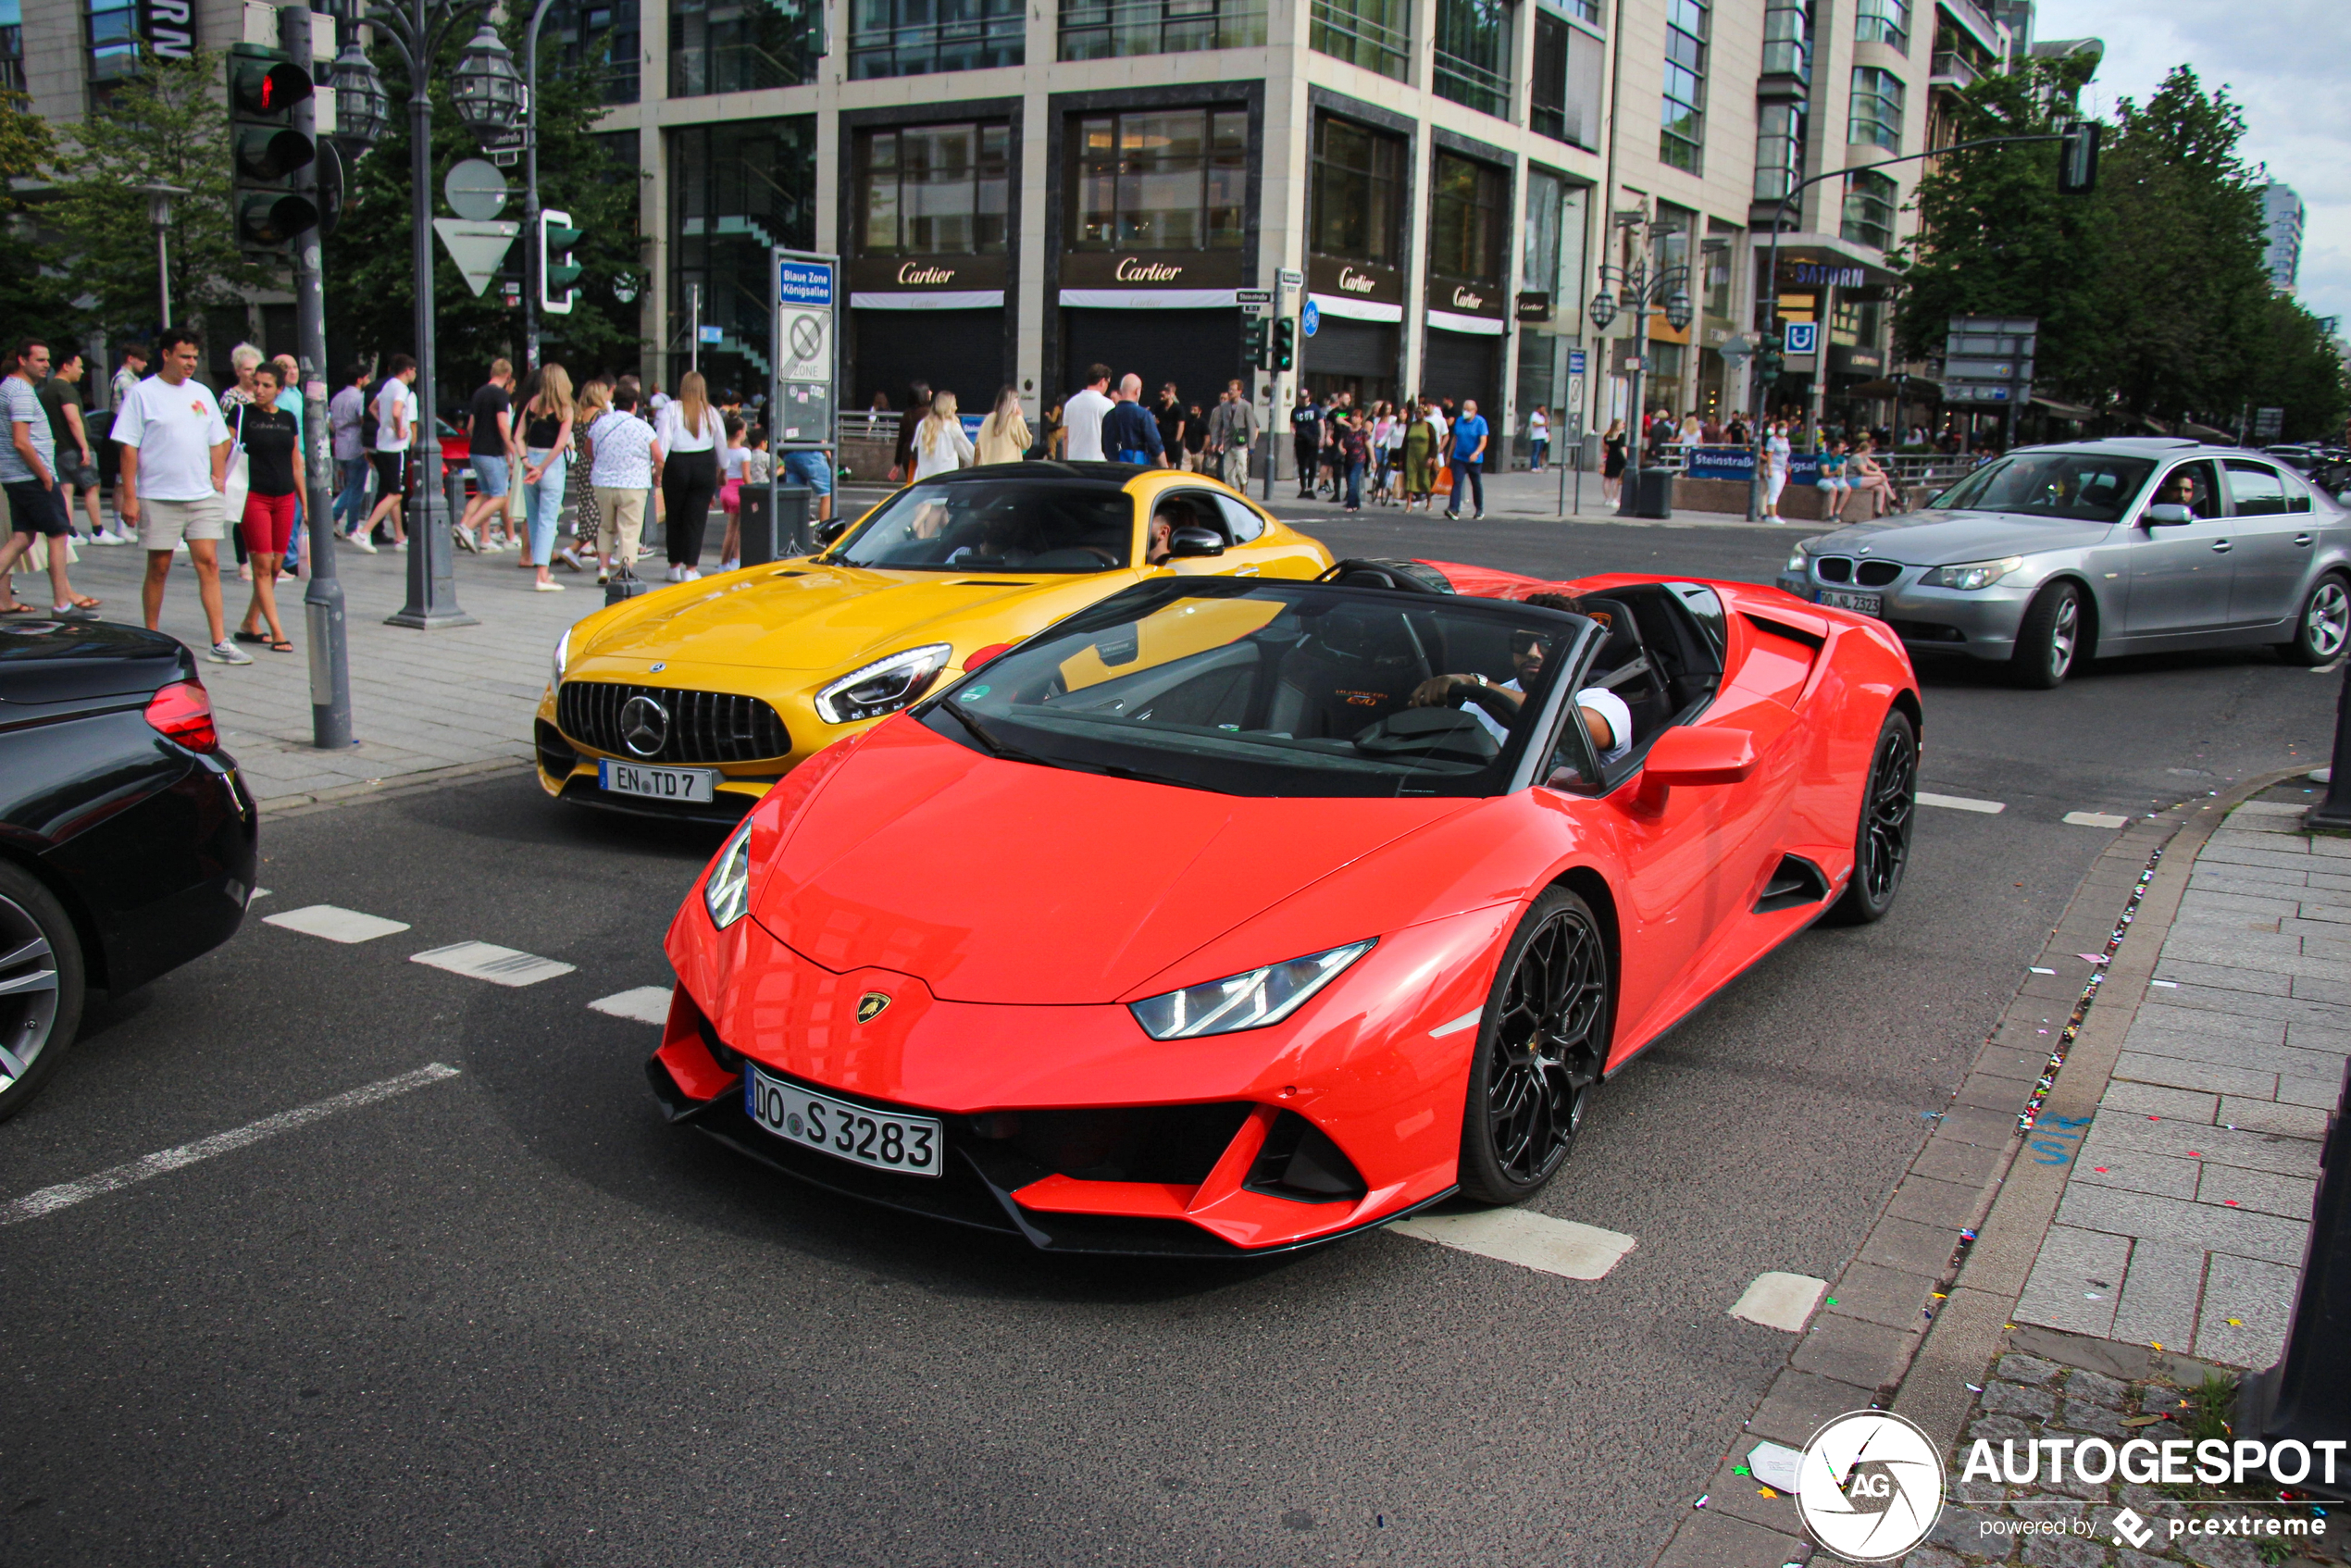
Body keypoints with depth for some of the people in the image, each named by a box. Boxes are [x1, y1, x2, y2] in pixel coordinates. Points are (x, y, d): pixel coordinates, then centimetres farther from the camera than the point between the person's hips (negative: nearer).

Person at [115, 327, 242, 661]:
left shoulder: (202, 393, 11)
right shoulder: (142, 394, -3)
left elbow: (218, 441, 18)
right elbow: (128, 448, -5)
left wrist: (219, 477, 7)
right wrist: (130, 496, -10)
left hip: (202, 496, 4)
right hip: (158, 498, -4)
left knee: (209, 564, -3)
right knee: (158, 569, 4)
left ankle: (220, 643, -4)